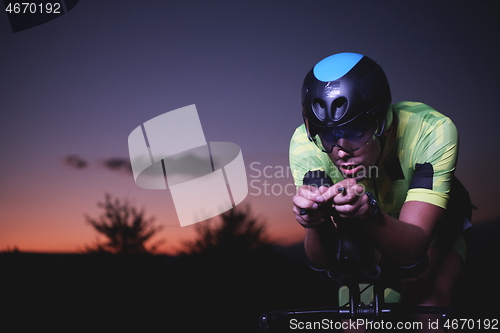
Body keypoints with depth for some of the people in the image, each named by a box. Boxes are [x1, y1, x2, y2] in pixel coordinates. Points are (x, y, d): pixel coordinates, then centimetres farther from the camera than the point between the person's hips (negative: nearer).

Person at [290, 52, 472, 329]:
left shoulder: (432, 131, -34)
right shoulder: (305, 145, -30)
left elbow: (412, 249, -38)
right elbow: (320, 262, -30)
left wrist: (369, 214, -58)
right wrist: (316, 225, -52)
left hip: (425, 227, -1)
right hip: (361, 236, 1)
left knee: (426, 301, -26)